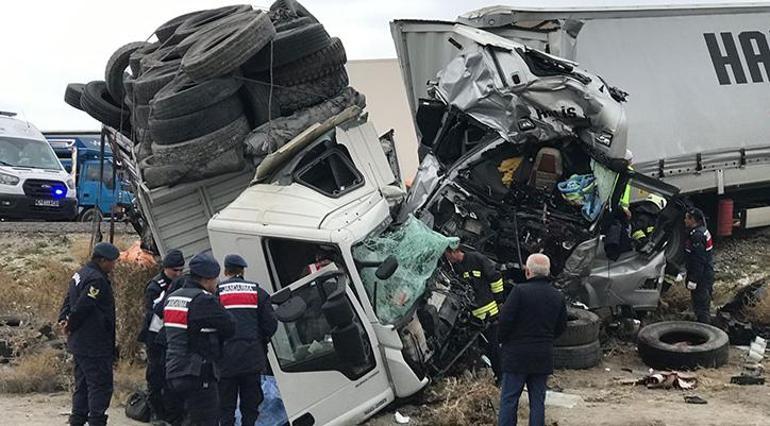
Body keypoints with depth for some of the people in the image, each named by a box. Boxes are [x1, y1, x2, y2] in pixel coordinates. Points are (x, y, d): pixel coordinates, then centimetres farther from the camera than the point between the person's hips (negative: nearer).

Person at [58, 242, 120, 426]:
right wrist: (71, 325, -10)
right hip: (95, 345, -10)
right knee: (101, 385, -5)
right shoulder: (97, 280, -20)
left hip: (79, 343, 10)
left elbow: (68, 301, 17)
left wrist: (64, 320, 3)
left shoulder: (80, 274, 13)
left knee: (83, 384, 17)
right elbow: (81, 307, -25)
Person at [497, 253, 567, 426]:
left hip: (517, 354, -5)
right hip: (544, 357, 5)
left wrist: (503, 340, 1)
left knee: (509, 399, 3)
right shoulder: (557, 296, 4)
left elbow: (505, 320, -15)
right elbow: (561, 327, 12)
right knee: (538, 400, 11)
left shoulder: (520, 291, -14)